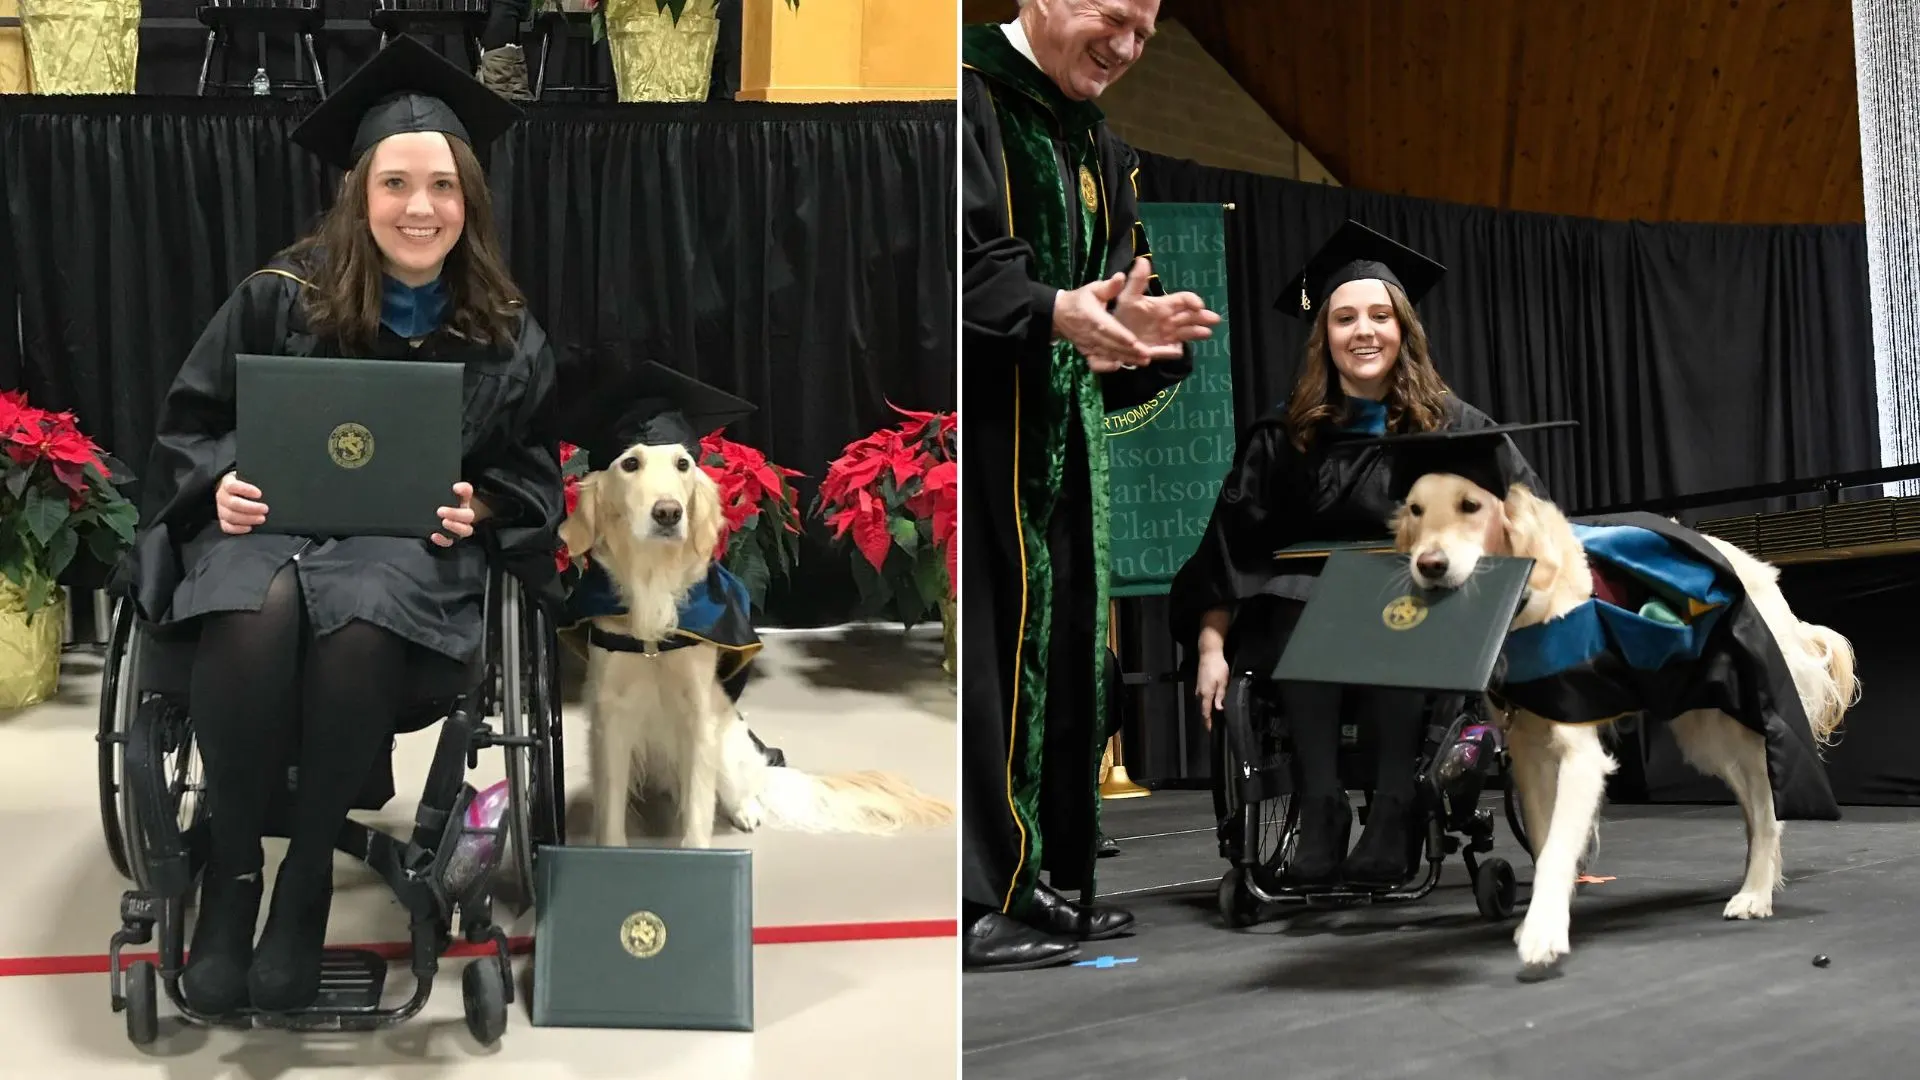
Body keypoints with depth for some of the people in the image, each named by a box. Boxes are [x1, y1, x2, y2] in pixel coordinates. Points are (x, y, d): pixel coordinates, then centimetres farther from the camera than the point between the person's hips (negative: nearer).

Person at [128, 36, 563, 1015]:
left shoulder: (504, 335, 3)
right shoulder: (280, 299, -2)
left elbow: (532, 467, 13)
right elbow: (189, 420, 7)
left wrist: (477, 506, -8)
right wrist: (222, 483, -14)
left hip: (412, 541, 0)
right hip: (267, 522, 0)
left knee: (358, 625, -37)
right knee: (259, 614, -38)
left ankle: (308, 874, -17)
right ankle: (230, 868, -17)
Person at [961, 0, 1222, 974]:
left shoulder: (1099, 149, 22)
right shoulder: (967, 98, -4)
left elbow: (1110, 288, 18)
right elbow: (967, 264, -18)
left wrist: (1133, 327, -6)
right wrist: (1053, 311, -34)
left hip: (1062, 437, 8)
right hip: (979, 427, -8)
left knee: (1061, 656, 8)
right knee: (986, 651, -11)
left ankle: (1042, 886, 17)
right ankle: (975, 902, -5)